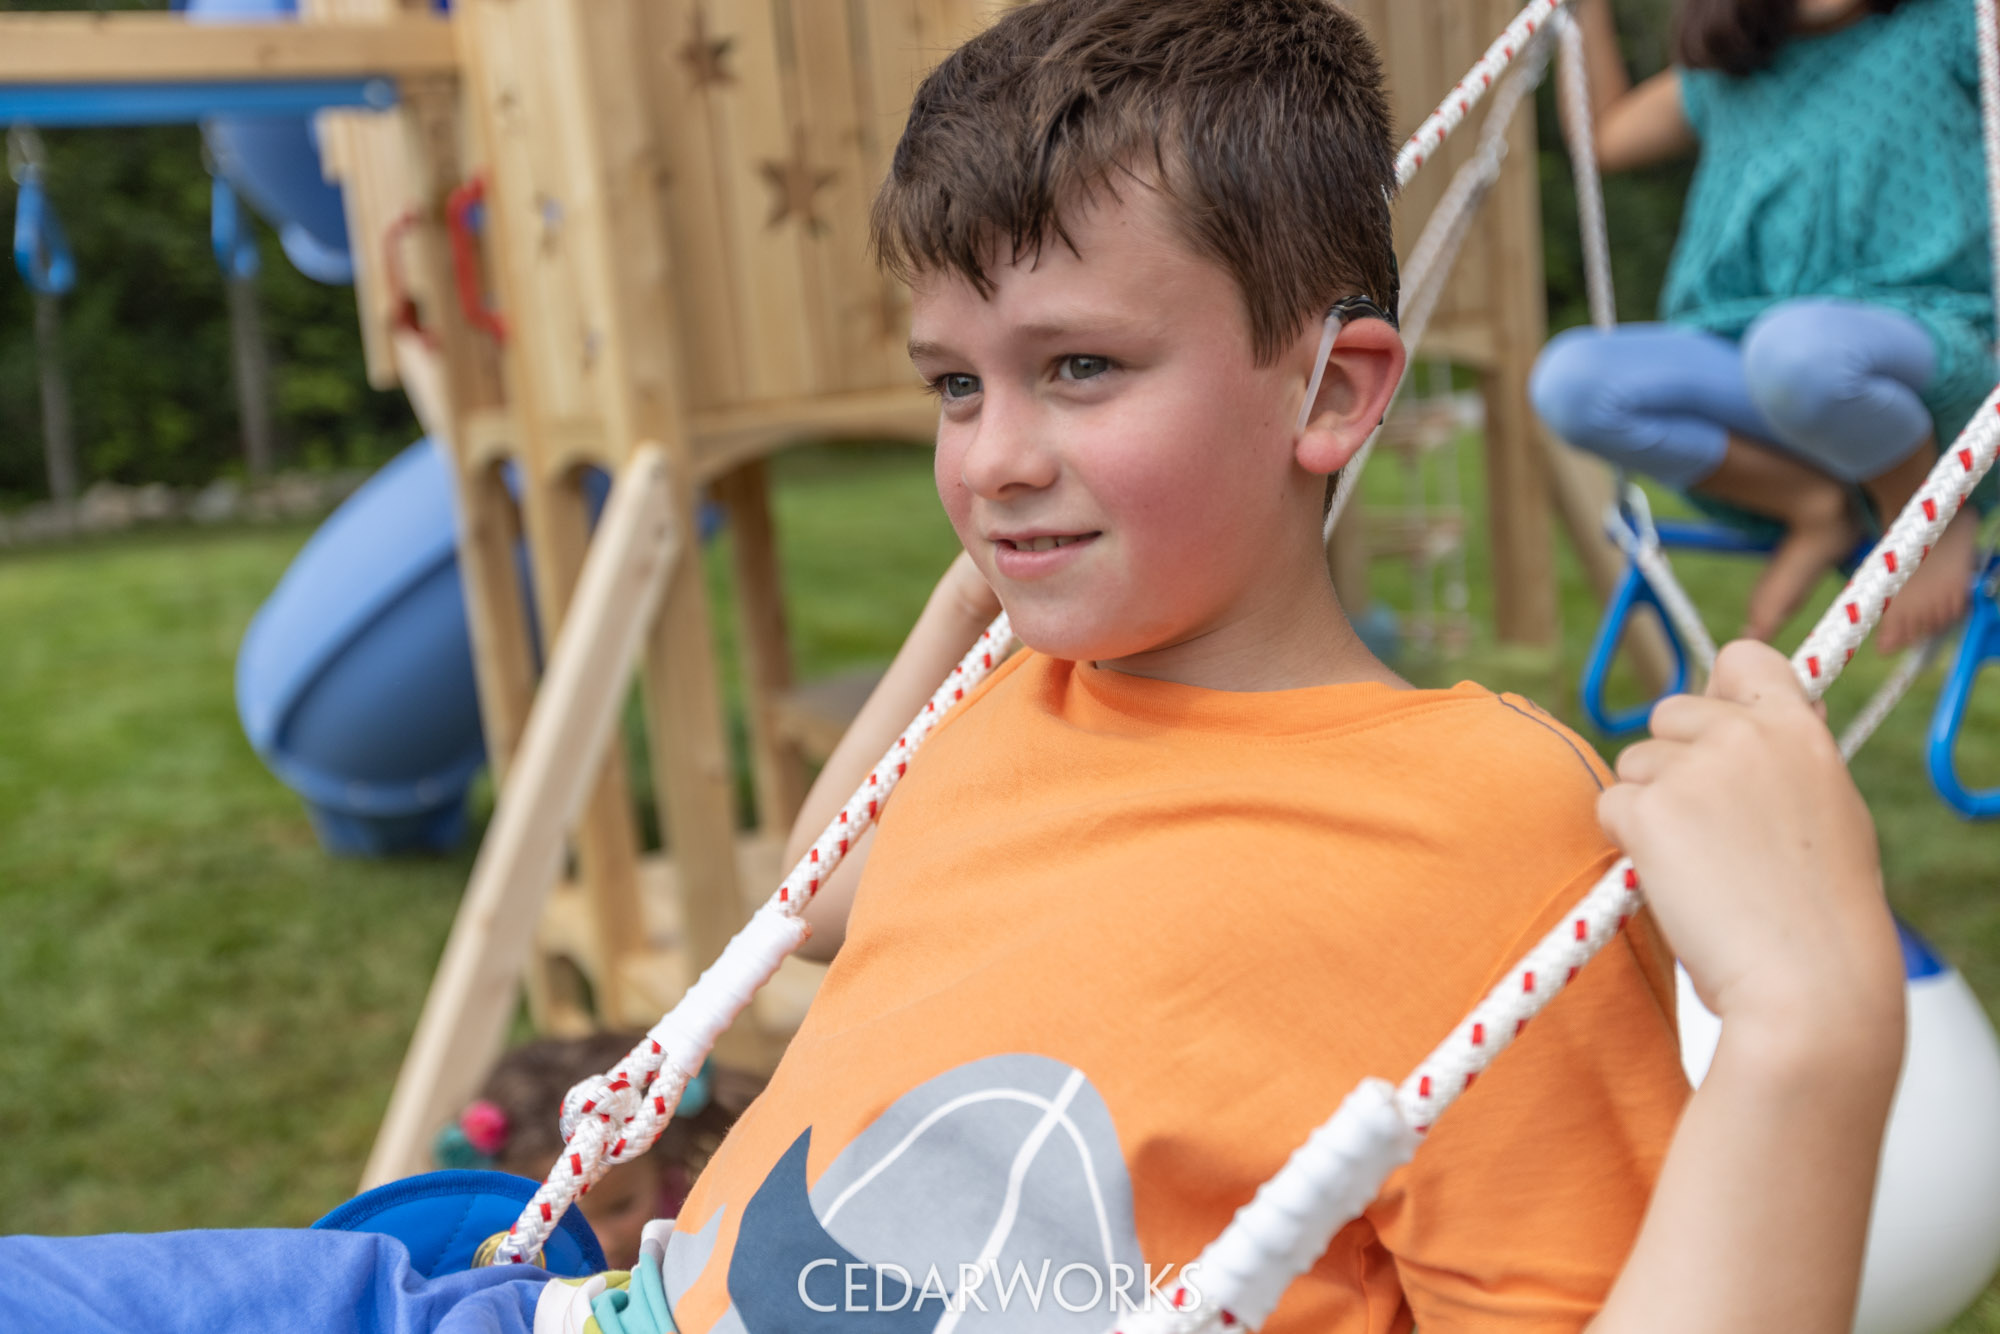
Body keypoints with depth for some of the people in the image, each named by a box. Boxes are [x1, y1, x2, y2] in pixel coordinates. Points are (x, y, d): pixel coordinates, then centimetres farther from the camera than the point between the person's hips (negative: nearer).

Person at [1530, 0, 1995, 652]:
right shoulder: (1725, 70, 22)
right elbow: (1607, 138, 34)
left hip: (1923, 347, -4)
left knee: (1797, 345, -41)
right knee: (1570, 379, -24)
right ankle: (1815, 508, -9)